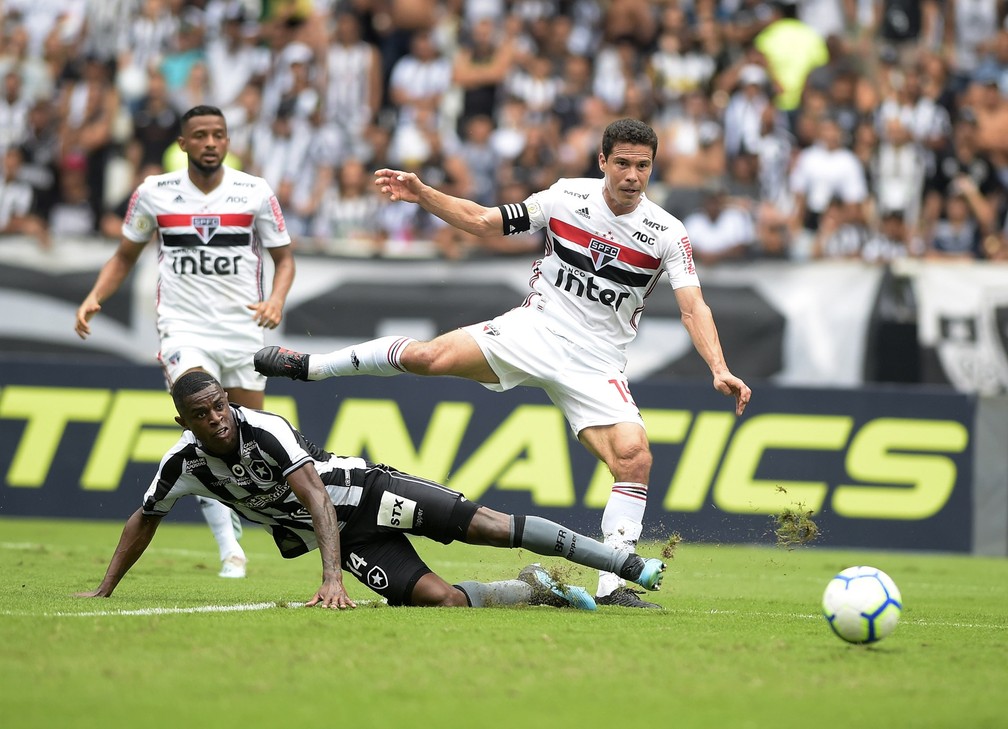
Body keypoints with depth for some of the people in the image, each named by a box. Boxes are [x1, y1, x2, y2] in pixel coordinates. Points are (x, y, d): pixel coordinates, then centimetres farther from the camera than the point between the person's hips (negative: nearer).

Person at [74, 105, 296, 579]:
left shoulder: (255, 193, -1)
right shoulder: (154, 193, 1)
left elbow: (284, 257, 7)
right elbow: (125, 256, 14)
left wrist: (277, 299, -14)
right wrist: (95, 297, -3)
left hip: (244, 329, 2)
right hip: (185, 330, -2)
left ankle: (232, 534, 31)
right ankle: (228, 550, -26)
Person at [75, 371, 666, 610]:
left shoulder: (265, 431, -25)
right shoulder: (184, 465, -9)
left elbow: (316, 502, -31)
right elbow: (145, 522, 10)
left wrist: (332, 579, -41)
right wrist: (104, 592, 11)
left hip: (366, 490, -4)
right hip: (346, 536, 4)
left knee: (487, 526, -16)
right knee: (441, 599, -17)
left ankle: (629, 565, -12)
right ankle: (535, 590, 7)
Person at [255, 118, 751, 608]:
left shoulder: (667, 234, -6)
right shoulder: (566, 197, -2)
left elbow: (693, 307, -11)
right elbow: (483, 221, 6)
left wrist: (719, 370, -26)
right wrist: (421, 194, -5)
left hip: (595, 365, 0)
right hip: (534, 329, 0)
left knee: (634, 457, -20)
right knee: (430, 356, -20)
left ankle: (613, 586, -12)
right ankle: (309, 366, 1)